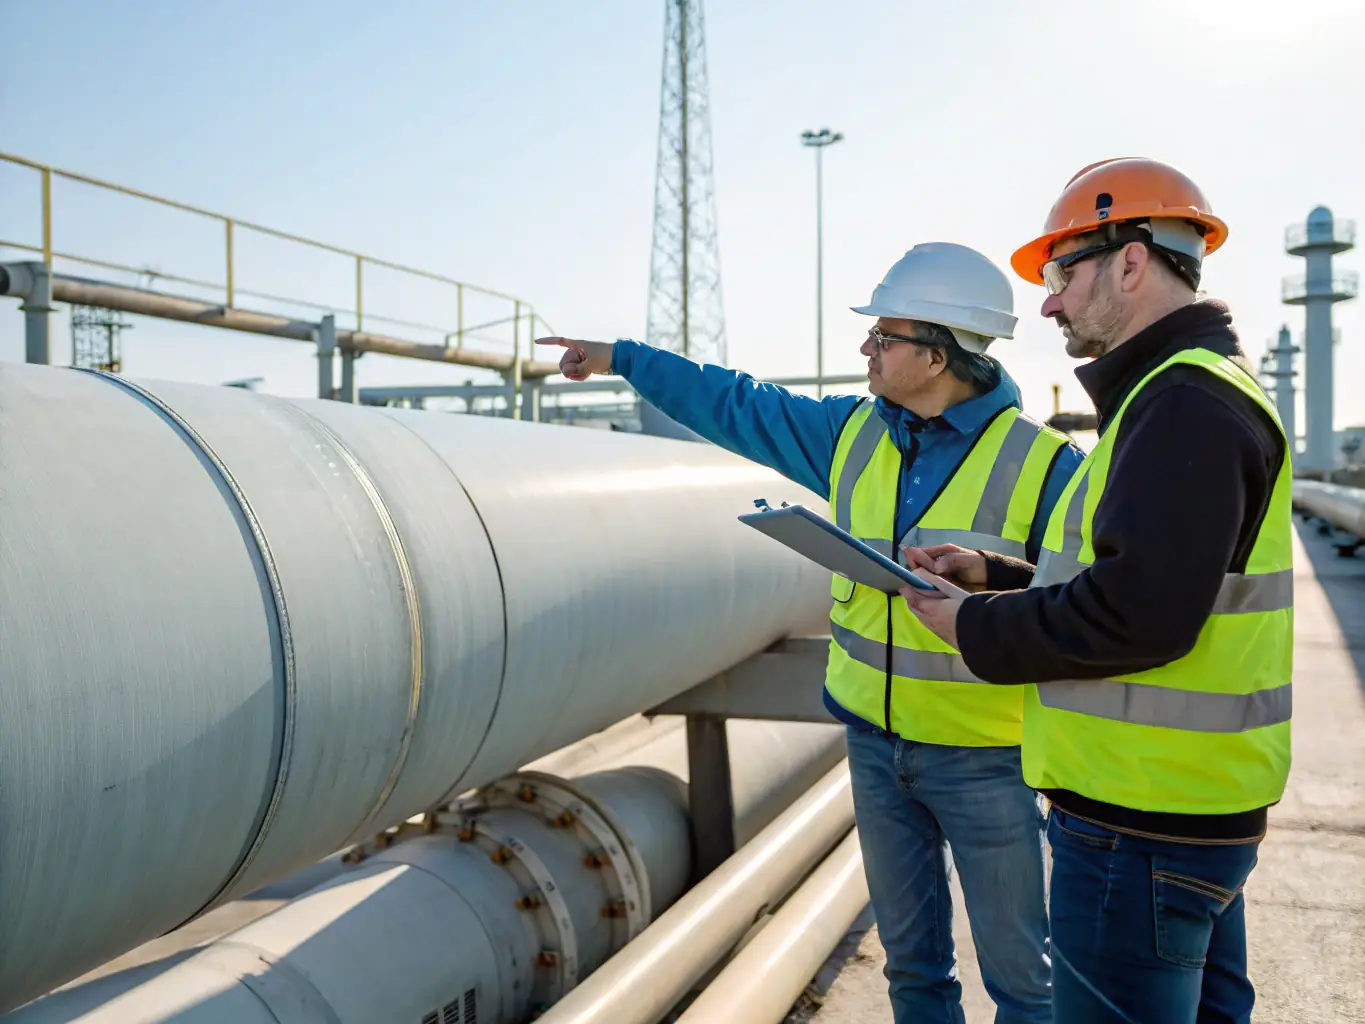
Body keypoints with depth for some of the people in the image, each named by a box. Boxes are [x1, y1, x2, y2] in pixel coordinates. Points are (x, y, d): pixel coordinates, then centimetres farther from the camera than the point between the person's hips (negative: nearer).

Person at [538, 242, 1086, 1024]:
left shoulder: (1040, 463, -14)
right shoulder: (851, 434, 2)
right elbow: (735, 403, 11)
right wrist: (622, 358, 17)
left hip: (985, 756, -5)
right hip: (875, 742, 5)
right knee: (912, 960, 19)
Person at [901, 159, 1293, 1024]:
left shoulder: (1184, 402, -18)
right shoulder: (1199, 388, 16)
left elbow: (1138, 613, -27)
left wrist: (976, 626, -14)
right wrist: (993, 571, 9)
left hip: (1142, 823, -11)